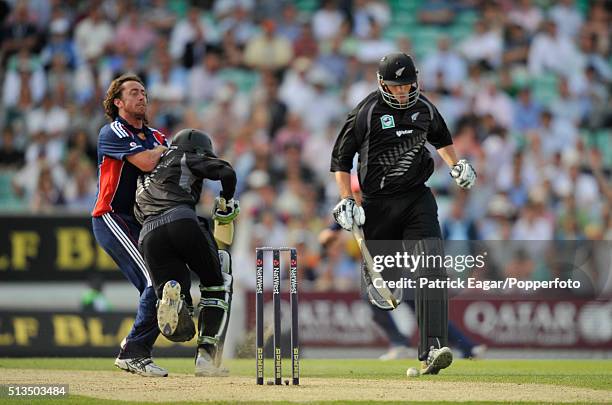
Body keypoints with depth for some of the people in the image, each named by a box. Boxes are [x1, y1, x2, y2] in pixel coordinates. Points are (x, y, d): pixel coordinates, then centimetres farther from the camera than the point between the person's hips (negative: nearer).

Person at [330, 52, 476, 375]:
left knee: (431, 269, -17)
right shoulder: (365, 113, -6)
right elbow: (340, 158, 0)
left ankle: (432, 351, -26)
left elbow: (440, 137, 31)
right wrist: (346, 201, -8)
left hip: (417, 200, 2)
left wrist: (456, 165, 23)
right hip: (378, 204, -2)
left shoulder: (424, 108, 7)